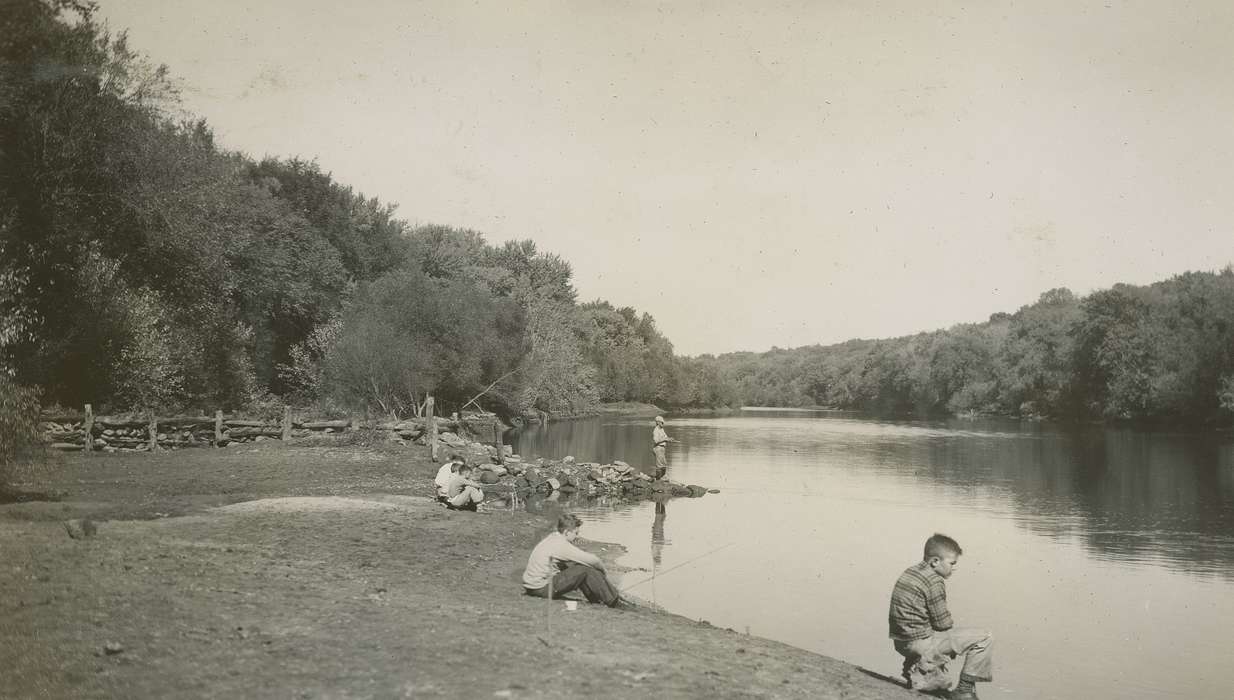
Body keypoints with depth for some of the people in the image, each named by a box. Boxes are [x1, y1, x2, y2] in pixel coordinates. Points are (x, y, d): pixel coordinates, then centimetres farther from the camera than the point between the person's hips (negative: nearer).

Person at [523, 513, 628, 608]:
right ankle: (614, 602, -7)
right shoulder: (560, 544, -20)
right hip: (541, 588, -10)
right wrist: (602, 569, 1)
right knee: (586, 570, -14)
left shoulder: (552, 538, 10)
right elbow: (592, 560, -19)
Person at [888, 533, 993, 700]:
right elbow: (942, 623, -14)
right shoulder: (934, 582, -17)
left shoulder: (909, 572, 11)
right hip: (920, 644, -9)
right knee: (982, 638, -4)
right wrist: (951, 624, 7)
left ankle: (918, 673, 27)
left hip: (901, 641, 9)